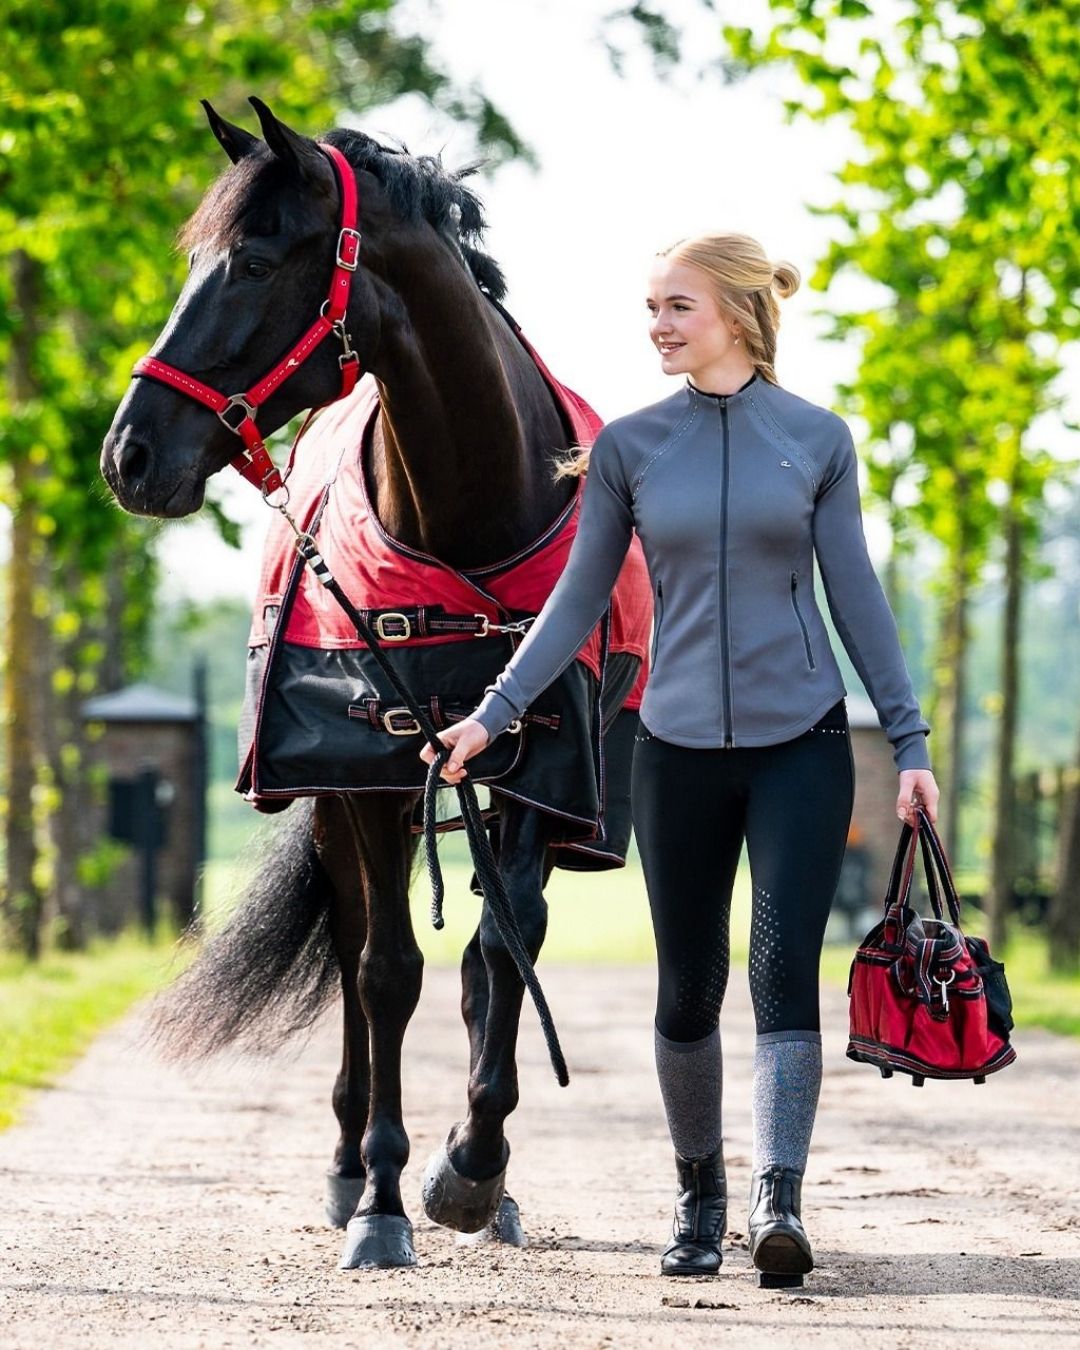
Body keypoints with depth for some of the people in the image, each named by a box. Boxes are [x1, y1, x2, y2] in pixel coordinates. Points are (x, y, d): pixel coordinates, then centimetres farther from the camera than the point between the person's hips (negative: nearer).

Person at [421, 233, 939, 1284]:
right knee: (687, 992, 7)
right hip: (680, 751, 2)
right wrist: (492, 713, -1)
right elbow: (579, 602, 7)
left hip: (801, 743, -1)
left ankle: (778, 1200, -19)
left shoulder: (818, 440, 1)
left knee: (785, 969, -14)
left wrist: (909, 741, 2)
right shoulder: (628, 447, 3)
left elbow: (856, 598, 4)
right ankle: (698, 1196, 24)